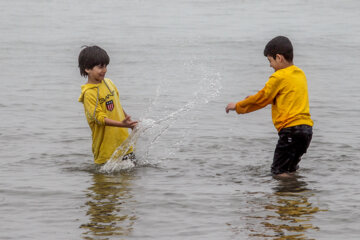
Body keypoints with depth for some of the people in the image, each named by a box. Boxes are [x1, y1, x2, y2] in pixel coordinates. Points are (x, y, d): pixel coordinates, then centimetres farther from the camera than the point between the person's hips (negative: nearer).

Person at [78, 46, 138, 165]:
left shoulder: (108, 83, 9)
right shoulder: (89, 93, -15)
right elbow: (100, 118, -23)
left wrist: (130, 122, 31)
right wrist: (122, 124, -35)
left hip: (124, 142, 7)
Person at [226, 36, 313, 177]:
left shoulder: (279, 77, -9)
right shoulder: (300, 74, 17)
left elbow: (262, 98, -2)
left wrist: (237, 106, 12)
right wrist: (254, 99, 30)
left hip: (291, 129, -9)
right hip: (307, 128, 9)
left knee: (279, 171, -7)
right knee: (290, 169, 16)